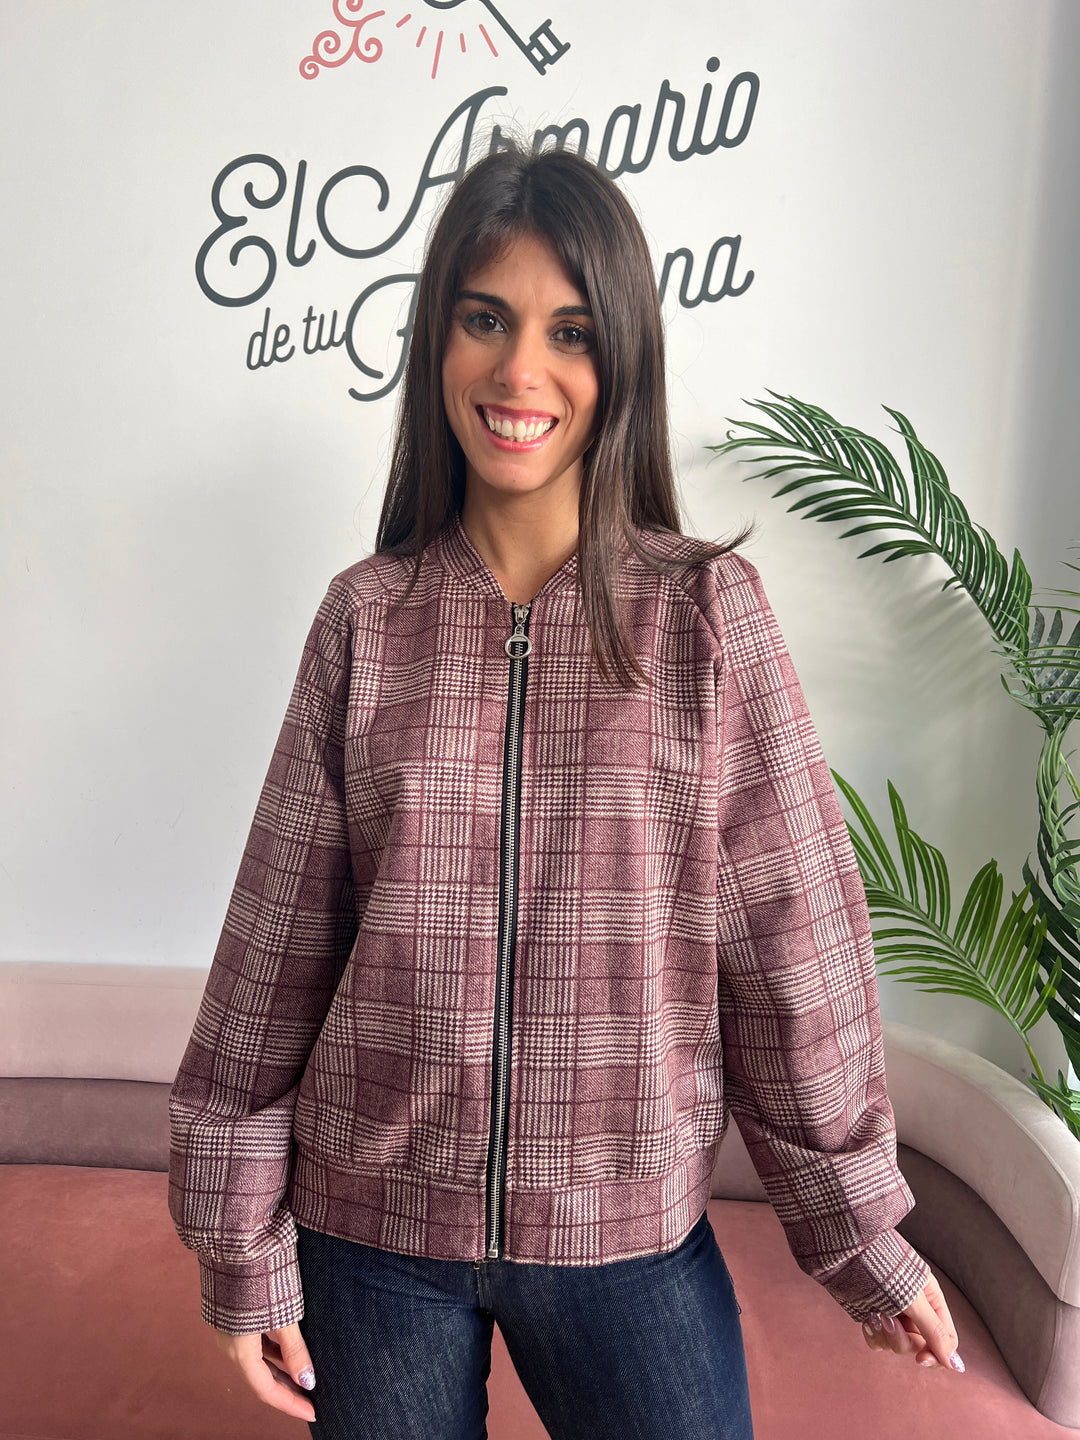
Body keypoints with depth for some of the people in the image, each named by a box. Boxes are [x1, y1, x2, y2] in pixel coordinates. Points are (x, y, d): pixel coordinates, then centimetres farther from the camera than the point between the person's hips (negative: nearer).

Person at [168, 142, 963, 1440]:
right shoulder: (366, 619, -5)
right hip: (370, 1230, 2)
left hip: (627, 1231, -1)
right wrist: (243, 1246, 2)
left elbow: (794, 941, -5)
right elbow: (275, 947, -2)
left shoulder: (709, 611, -9)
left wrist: (862, 1233, 2)